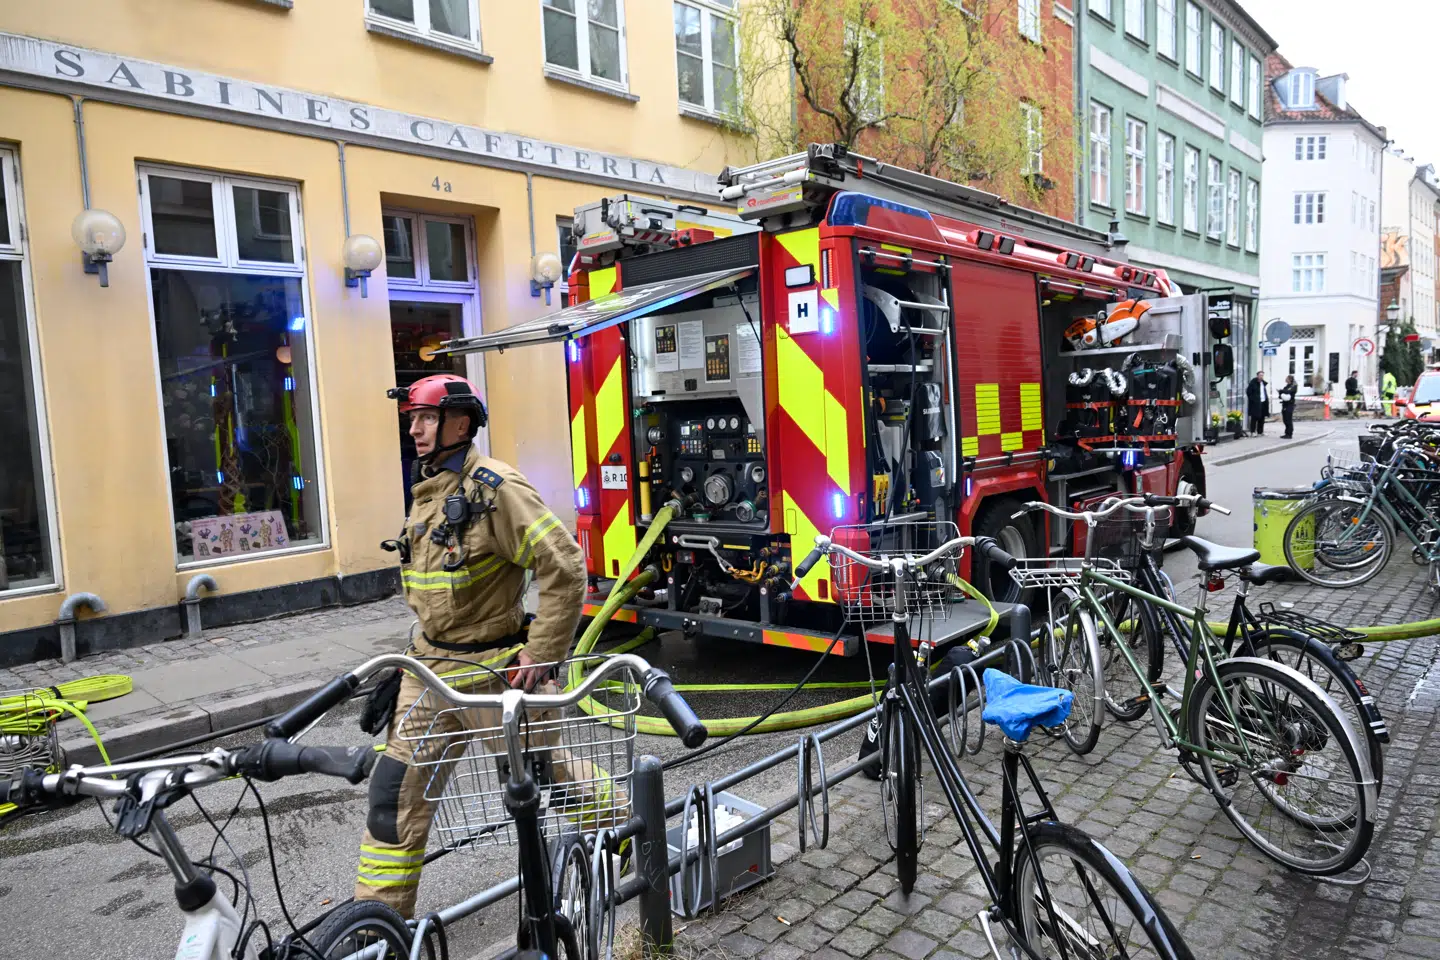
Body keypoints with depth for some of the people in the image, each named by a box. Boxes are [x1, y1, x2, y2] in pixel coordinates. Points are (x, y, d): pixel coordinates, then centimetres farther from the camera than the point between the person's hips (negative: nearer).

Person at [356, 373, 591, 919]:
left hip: (492, 668, -7)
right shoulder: (428, 490, 9)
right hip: (430, 667, 8)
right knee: (396, 791, 8)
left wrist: (541, 654, -19)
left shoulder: (495, 488, -19)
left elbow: (564, 568, -22)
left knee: (544, 772, 11)